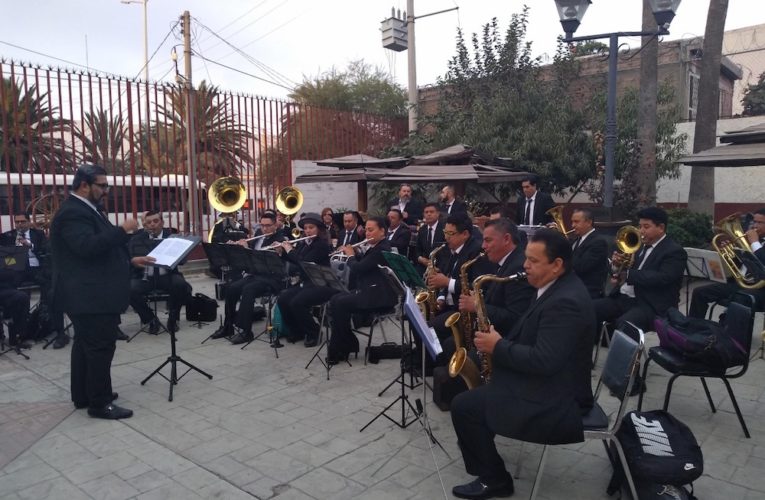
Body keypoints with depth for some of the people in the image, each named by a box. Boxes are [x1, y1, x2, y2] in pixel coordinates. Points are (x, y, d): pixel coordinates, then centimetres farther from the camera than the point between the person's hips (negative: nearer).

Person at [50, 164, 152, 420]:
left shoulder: (84, 209, 18)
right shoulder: (73, 212, -18)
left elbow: (100, 249, 22)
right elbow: (88, 247, -31)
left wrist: (130, 260, 16)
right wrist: (122, 230, -26)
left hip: (90, 293, 11)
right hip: (90, 296, -11)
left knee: (86, 345, 17)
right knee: (100, 347, -5)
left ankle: (83, 395, 28)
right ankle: (100, 403, 4)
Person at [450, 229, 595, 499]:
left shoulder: (565, 301, -27)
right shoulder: (559, 287, 5)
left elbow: (544, 361, -32)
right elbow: (531, 337, 14)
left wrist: (498, 347, -20)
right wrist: (500, 340, -1)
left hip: (554, 401, -11)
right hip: (549, 384, 11)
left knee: (463, 406, -12)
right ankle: (477, 439, 31)